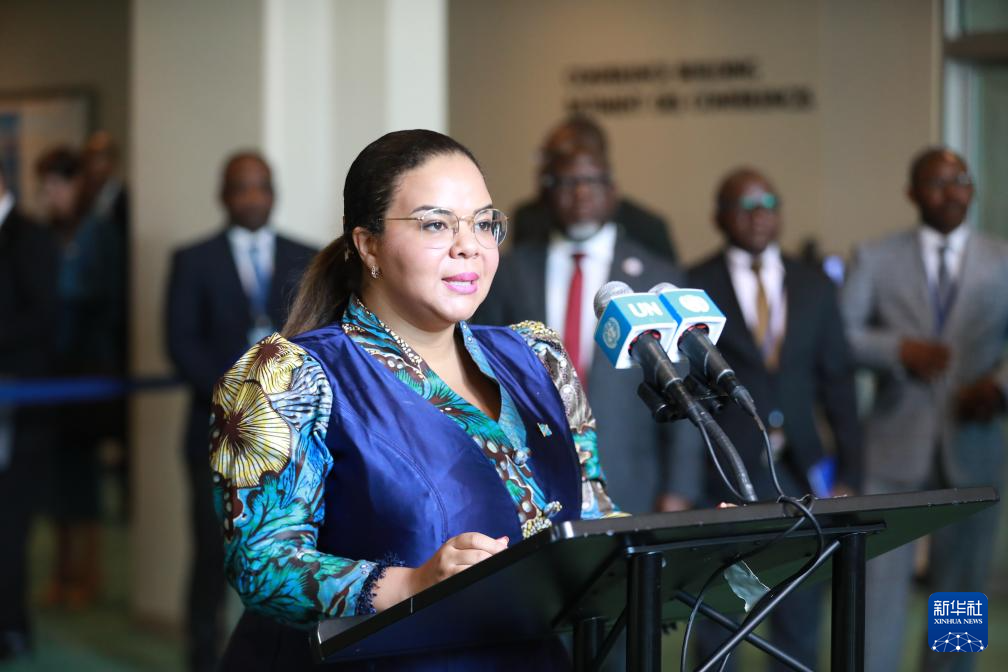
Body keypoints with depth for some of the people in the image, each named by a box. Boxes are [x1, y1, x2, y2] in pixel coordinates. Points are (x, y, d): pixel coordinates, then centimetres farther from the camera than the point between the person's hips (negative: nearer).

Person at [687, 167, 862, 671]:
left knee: (800, 619, 7)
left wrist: (849, 471, 4)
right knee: (716, 621, 5)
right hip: (722, 474, -3)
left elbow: (838, 381, 9)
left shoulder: (815, 284, 9)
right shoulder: (694, 288, -2)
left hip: (800, 473, 3)